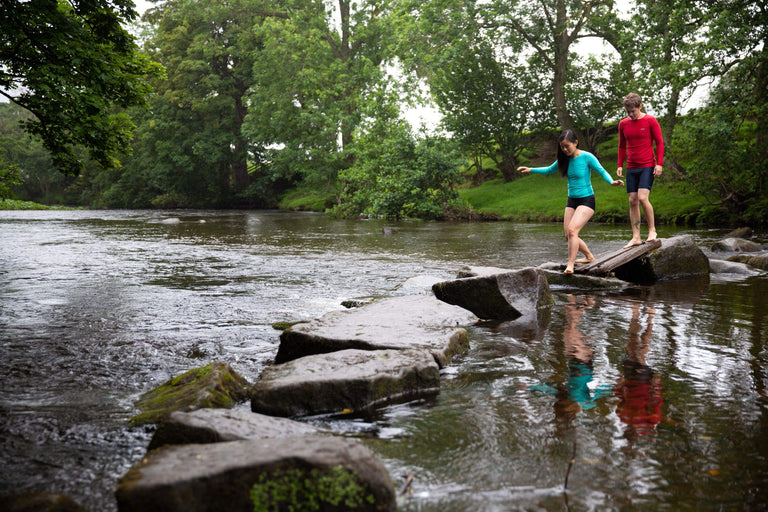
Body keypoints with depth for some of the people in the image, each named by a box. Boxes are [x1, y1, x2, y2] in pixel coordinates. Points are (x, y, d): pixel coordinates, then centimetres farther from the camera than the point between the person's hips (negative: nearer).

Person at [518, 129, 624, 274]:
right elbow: (549, 170, 20)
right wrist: (531, 170, 13)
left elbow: (602, 171, -10)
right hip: (571, 201, 7)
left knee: (572, 230, -23)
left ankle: (570, 265, -18)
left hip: (586, 200, -6)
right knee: (568, 235, 4)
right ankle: (589, 257, 26)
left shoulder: (586, 157, -11)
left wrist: (612, 182, -29)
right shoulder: (565, 159, 5)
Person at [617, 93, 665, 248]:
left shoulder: (650, 121, -3)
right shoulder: (623, 124, 9)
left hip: (648, 166, -5)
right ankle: (636, 237, 5)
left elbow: (660, 143, -1)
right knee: (633, 201, 2)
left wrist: (659, 164, -9)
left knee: (642, 198, -18)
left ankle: (652, 230, 0)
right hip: (631, 168, 5)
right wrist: (620, 165, 11)